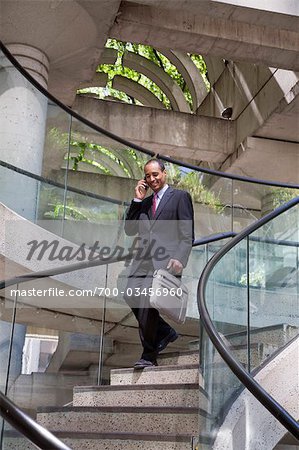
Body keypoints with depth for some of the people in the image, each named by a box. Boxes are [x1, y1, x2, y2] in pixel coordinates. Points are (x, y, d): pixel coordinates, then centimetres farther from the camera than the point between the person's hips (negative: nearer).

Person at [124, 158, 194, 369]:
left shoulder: (180, 196, 8)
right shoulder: (144, 203, 26)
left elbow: (188, 235, 0)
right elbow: (130, 230, 17)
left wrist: (180, 259, -15)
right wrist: (137, 200, 11)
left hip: (165, 260, -6)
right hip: (143, 260, 6)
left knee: (148, 299, -20)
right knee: (131, 294, -15)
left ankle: (149, 355, -7)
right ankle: (166, 332, 6)